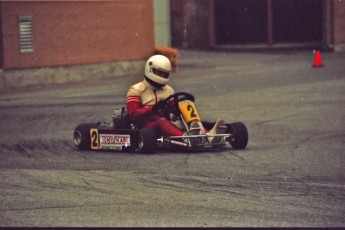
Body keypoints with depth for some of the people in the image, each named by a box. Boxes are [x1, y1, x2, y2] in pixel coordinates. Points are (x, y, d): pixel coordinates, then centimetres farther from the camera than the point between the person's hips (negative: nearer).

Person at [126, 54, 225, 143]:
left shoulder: (168, 90, 23)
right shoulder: (136, 90, 5)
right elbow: (133, 114, -8)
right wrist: (153, 108, -22)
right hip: (147, 125, -5)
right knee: (161, 122, -38)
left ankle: (209, 136, -54)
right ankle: (186, 137, -68)